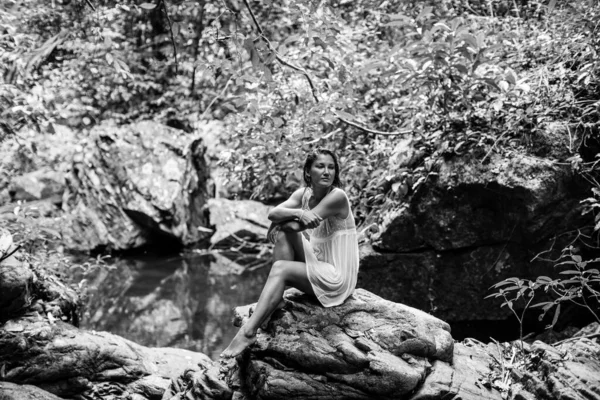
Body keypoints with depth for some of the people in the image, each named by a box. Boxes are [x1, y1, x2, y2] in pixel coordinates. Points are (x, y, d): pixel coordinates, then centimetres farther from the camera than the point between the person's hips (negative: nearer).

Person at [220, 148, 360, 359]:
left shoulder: (337, 196, -16)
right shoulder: (303, 194, 4)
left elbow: (299, 225, -22)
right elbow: (273, 213, -13)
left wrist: (281, 221, -5)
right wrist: (297, 213, -31)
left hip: (336, 276, -7)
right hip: (315, 265, 7)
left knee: (280, 268, -25)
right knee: (283, 231, -11)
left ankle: (248, 332, -33)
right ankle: (276, 297, -16)